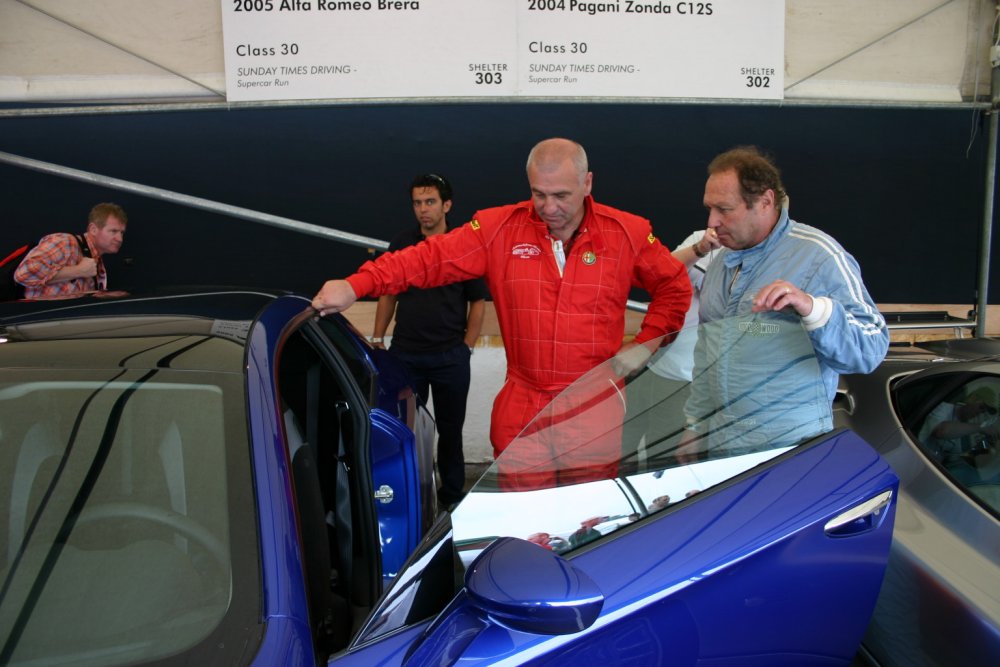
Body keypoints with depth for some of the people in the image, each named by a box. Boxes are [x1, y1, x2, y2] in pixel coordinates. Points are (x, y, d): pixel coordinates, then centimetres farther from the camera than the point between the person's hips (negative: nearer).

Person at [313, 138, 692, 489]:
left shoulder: (628, 233, 0)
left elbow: (675, 287, 12)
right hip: (521, 412, 0)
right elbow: (431, 258, -7)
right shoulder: (499, 229, -2)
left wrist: (645, 344, 1)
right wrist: (356, 286, -18)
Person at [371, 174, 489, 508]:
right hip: (405, 354, 2)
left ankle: (451, 494, 27)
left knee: (450, 429, 12)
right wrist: (377, 339, 6)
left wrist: (466, 347, -4)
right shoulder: (401, 244, 4)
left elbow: (477, 302, 1)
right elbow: (388, 294, 11)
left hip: (450, 357, -2)